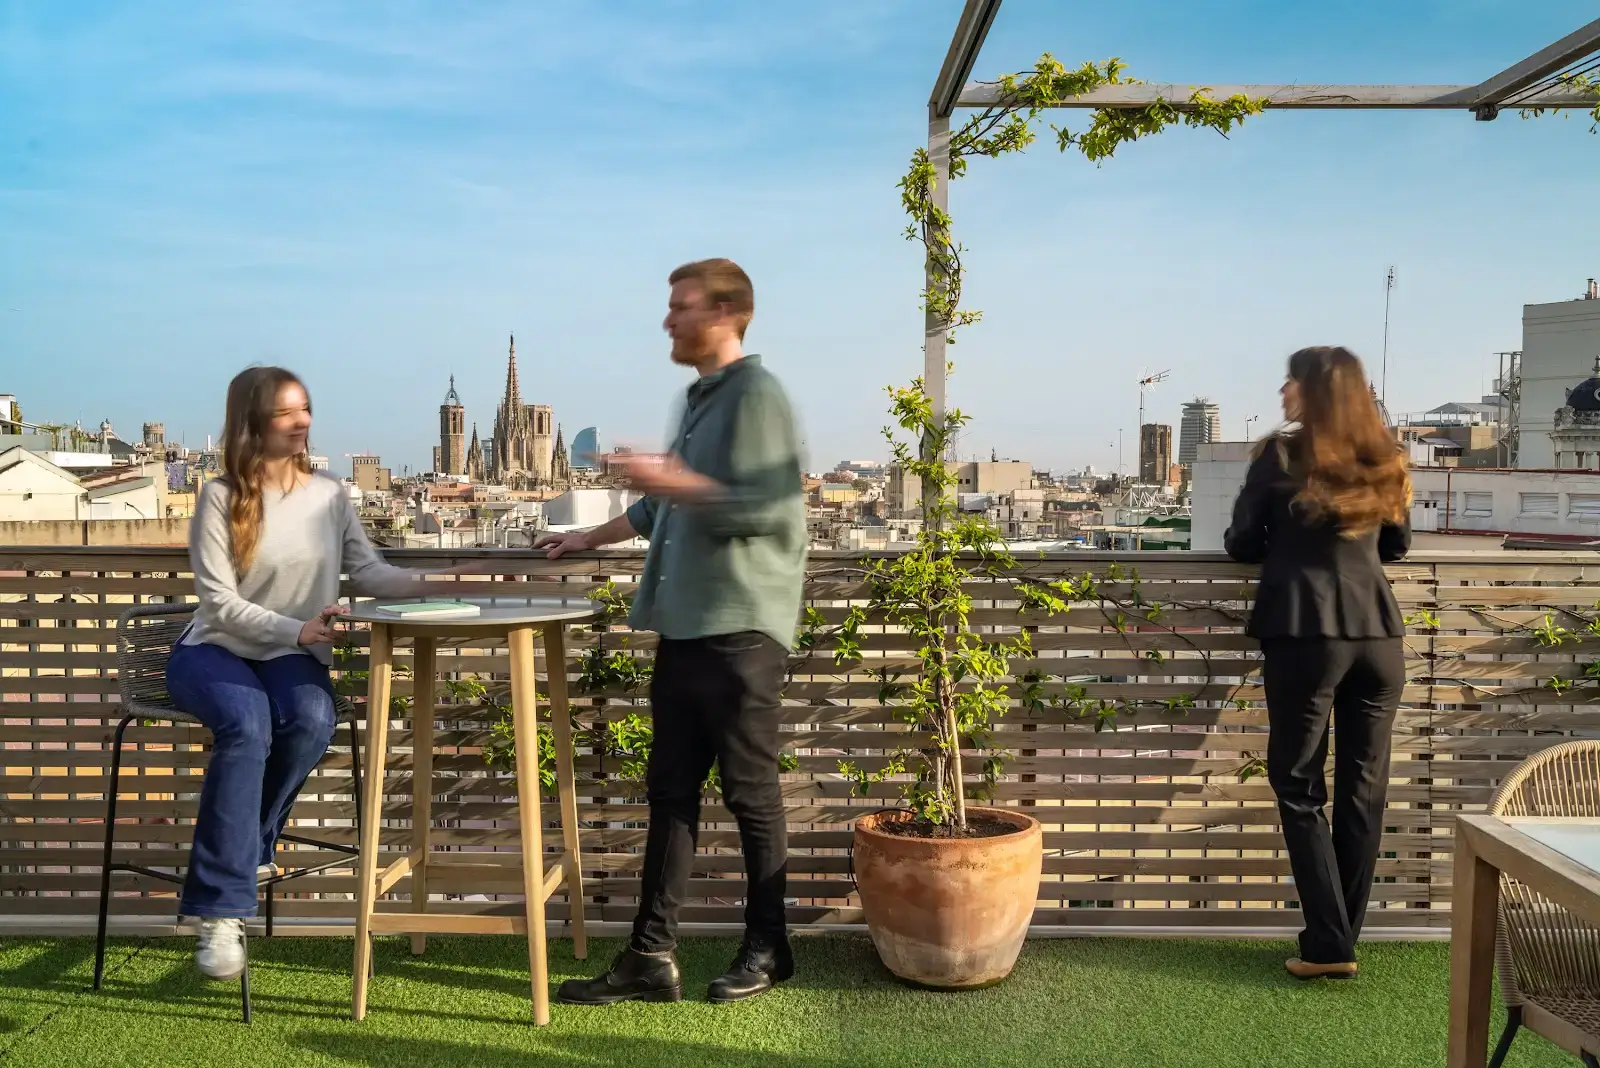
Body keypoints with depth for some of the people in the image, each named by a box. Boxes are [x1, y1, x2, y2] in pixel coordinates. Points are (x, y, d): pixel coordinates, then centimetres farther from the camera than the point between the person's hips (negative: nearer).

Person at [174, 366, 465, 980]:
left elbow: (368, 572, -1)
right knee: (246, 724, -35)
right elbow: (220, 602, -12)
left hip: (291, 656, 3)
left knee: (313, 720, -32)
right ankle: (221, 908, -31)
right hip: (214, 651, -3)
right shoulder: (221, 497, -7)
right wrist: (297, 631, -25)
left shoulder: (330, 494, 4)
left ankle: (245, 849, -9)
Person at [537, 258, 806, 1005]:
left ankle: (767, 949, 18)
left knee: (749, 791, 2)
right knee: (670, 790, 7)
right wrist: (588, 539, 32)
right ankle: (652, 956, 12)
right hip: (685, 626, 9)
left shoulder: (757, 394, -9)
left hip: (740, 627, -8)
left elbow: (768, 509, -20)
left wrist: (676, 482, -19)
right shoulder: (698, 398, 19)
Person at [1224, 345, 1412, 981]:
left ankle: (1329, 946, 2)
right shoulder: (1385, 462, 11)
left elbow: (1241, 545, 2)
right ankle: (1341, 943, 18)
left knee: (1299, 788, 5)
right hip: (1378, 632, 5)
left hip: (1305, 632, -5)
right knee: (1363, 791, 10)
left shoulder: (1282, 455, -4)